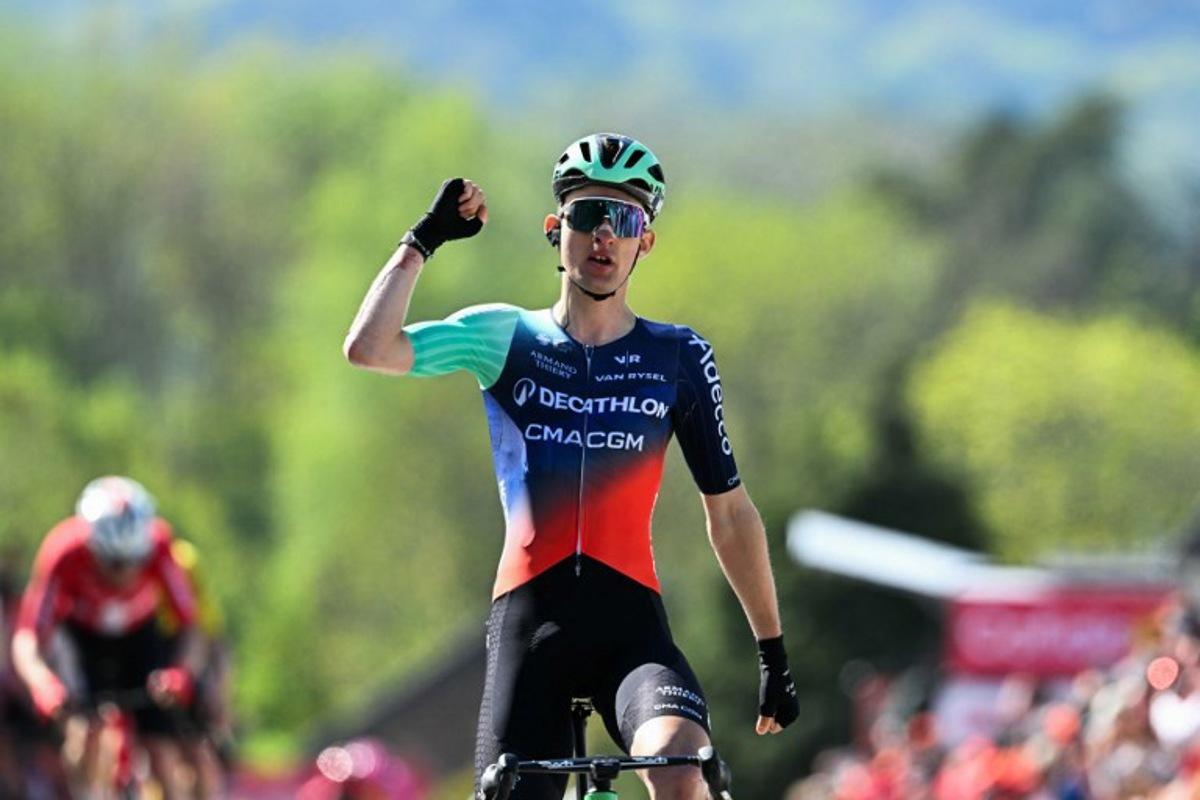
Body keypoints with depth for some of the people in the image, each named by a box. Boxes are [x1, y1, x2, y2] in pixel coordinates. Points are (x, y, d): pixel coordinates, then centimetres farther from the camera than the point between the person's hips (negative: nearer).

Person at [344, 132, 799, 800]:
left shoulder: (680, 359, 7)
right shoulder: (505, 338, 6)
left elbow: (730, 511, 12)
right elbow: (369, 349, -9)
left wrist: (774, 650, 13)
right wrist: (424, 239, -5)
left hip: (631, 623, -1)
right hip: (529, 619, 1)